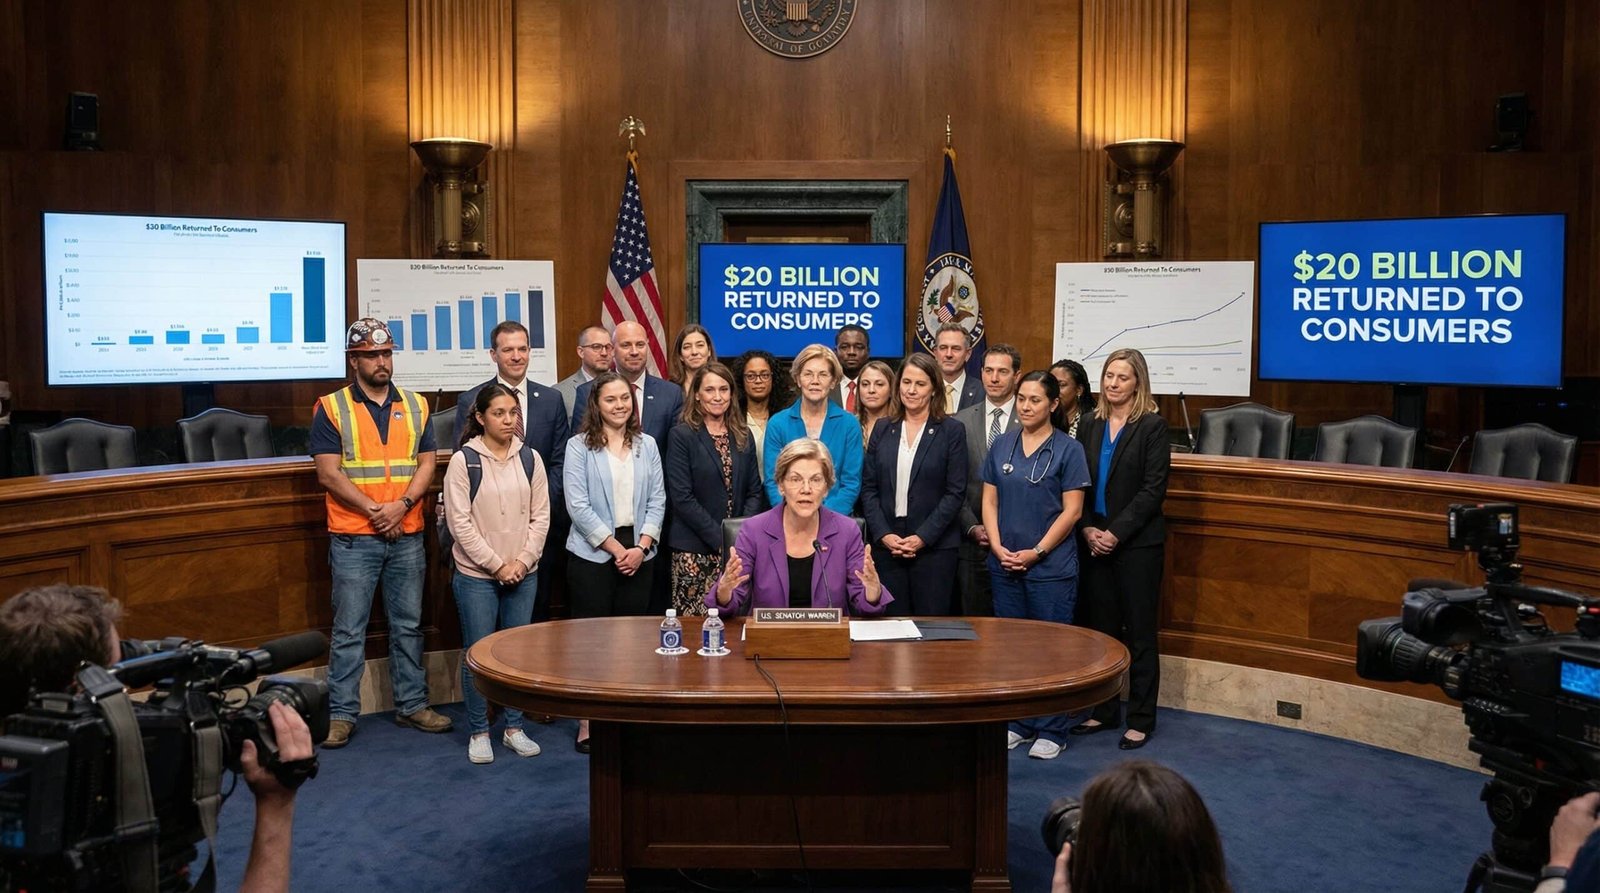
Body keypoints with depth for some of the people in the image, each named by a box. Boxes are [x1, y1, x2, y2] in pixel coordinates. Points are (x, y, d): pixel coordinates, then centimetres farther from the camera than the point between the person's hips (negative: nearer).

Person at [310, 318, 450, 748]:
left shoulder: (415, 406, 9)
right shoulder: (331, 408, -2)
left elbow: (426, 464, 5)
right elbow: (328, 473, -8)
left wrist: (402, 505, -12)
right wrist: (372, 510, -15)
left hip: (407, 536, 4)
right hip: (353, 538, -3)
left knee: (408, 626, 11)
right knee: (348, 630, 1)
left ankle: (413, 704, 22)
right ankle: (341, 714, 9)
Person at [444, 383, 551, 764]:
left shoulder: (530, 458, 4)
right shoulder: (463, 460, -6)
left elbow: (541, 515, 5)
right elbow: (460, 522, -9)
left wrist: (523, 561, -7)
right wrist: (497, 565, -11)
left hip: (523, 574, 3)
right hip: (476, 576, -3)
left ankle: (514, 728, 21)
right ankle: (478, 733, 15)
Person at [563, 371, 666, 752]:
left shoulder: (646, 445, 9)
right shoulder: (580, 446, -2)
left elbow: (657, 500, 7)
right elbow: (578, 505, -8)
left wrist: (641, 547, -6)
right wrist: (615, 548, -11)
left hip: (638, 553, 3)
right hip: (593, 553, -3)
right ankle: (588, 720, 6)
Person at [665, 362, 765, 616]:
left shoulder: (743, 436, 12)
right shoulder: (681, 436, -2)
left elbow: (755, 492, 10)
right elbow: (682, 497, -9)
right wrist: (720, 539, -13)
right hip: (695, 549, -4)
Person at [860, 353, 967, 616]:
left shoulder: (952, 431, 0)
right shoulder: (883, 431, 10)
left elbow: (955, 492, -5)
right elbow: (868, 489, 7)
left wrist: (923, 537, -12)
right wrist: (883, 535, -7)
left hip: (934, 546, -3)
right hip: (886, 545, 3)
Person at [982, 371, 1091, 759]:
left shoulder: (1068, 449, -3)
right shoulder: (1001, 446, 9)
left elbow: (1072, 511, -7)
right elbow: (989, 501, 9)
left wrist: (1036, 552, -12)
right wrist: (998, 547, -5)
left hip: (1051, 565, -4)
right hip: (1004, 564, 4)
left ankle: (1051, 730, 10)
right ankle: (1018, 722, 21)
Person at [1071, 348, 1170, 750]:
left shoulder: (1152, 426, -6)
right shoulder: (1090, 425, 9)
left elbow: (1153, 489, -11)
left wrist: (1115, 532, -15)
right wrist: (1088, 529, -6)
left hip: (1137, 542, -5)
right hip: (1094, 541, 5)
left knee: (1139, 632, 2)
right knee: (1100, 627, 9)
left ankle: (1140, 720, 10)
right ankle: (1104, 711, 21)